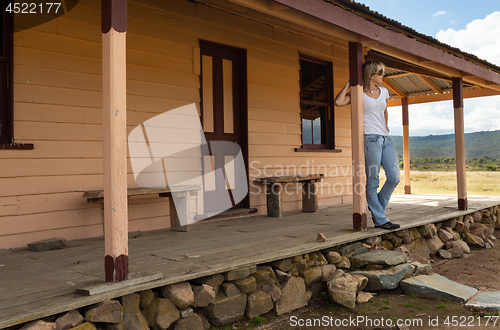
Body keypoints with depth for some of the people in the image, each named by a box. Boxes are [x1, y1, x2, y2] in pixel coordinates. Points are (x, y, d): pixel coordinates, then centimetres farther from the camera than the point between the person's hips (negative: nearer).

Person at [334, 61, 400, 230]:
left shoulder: (383, 91, 16)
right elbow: (338, 102, -20)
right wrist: (349, 84, -8)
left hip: (385, 139, 7)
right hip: (370, 139, -7)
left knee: (394, 177, -1)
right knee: (372, 181, -2)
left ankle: (377, 208, 20)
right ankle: (380, 219, 6)